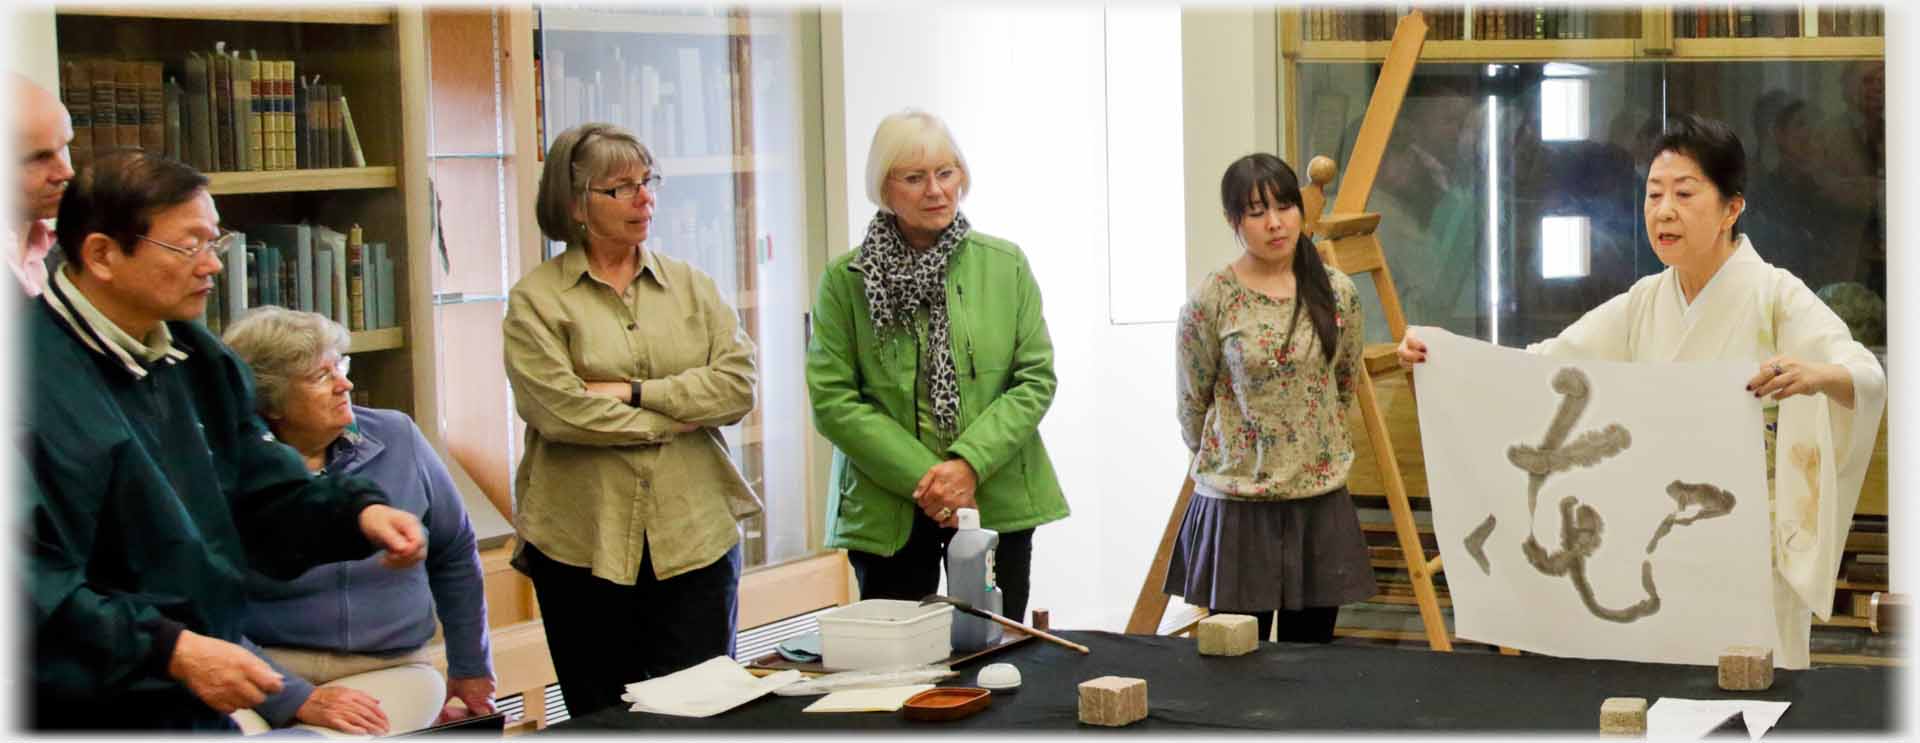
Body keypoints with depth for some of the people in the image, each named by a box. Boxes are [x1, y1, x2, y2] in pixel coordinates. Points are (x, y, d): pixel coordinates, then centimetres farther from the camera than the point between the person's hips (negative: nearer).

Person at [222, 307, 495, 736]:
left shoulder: (397, 439, 5)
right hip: (271, 669, -1)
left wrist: (471, 670, 23)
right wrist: (299, 700, -23)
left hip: (389, 668, 2)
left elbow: (454, 555, 18)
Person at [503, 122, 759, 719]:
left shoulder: (691, 285, 12)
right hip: (584, 546, -2)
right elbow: (558, 410, -13)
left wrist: (633, 391, -11)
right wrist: (677, 418, -6)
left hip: (695, 537, 3)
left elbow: (739, 384, -1)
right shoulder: (537, 299, 0)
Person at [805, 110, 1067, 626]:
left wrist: (970, 463, -13)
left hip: (996, 501, 1)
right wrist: (923, 477, -13)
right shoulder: (846, 279, -1)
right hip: (886, 510, -1)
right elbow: (831, 400, -5)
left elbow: (1036, 380, 1)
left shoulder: (1006, 265, 4)